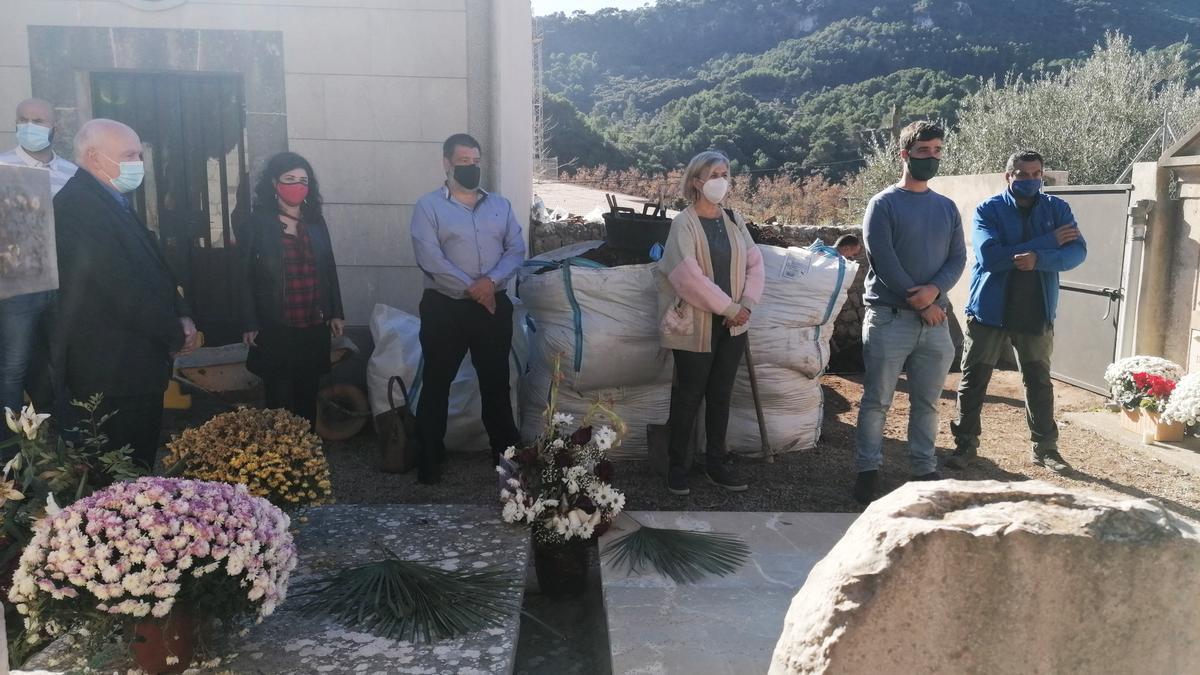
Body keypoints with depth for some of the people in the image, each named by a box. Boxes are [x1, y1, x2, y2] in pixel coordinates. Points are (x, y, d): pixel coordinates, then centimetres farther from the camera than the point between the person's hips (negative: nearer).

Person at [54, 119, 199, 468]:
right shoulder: (78, 205, -18)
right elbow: (120, 288, -22)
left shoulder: (114, 201, 14)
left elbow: (152, 266, 16)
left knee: (140, 459, 17)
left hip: (135, 362, 10)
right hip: (112, 370, -10)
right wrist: (176, 333, -11)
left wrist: (182, 315, -1)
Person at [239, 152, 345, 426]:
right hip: (275, 329, -4)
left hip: (314, 327, 4)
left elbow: (329, 270, 13)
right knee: (279, 400, -2)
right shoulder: (258, 223, -3)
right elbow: (245, 276, -5)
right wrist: (249, 324, -10)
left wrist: (336, 313, 8)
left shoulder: (316, 222, 9)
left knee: (308, 396, 12)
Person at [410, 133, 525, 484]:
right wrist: (471, 288, -16)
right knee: (436, 383, 4)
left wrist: (492, 281, -13)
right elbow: (429, 258, -13)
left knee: (496, 382, 10)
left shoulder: (500, 205, 11)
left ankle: (506, 453, 22)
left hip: (494, 305, 3)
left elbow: (516, 249, 4)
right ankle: (430, 458, 15)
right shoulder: (428, 206, -2)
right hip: (445, 307, -3)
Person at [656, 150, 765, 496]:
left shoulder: (734, 220, 9)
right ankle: (677, 465, 14)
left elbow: (755, 263, 8)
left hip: (732, 325, 5)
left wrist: (747, 304, -7)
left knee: (720, 395, 12)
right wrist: (729, 307, -15)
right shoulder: (684, 223, -9)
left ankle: (716, 461, 23)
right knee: (688, 396, 2)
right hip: (696, 325, -5)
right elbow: (689, 277, -18)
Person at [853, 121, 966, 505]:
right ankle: (869, 469, 11)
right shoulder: (884, 204, -3)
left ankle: (925, 470, 21)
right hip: (889, 318, -4)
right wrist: (922, 304, -10)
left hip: (935, 321, 5)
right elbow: (884, 261, -11)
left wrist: (934, 290, -13)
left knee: (927, 402, 10)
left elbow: (958, 258, 7)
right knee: (877, 400, 0)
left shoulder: (947, 208, 13)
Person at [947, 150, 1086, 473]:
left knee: (1039, 382, 13)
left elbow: (1077, 251, -8)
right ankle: (965, 444, 16)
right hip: (989, 310, -2)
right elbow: (989, 256, -21)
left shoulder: (1057, 209, 2)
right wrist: (1048, 241, -17)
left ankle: (1045, 447, 26)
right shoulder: (988, 210, -6)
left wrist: (1039, 258, -27)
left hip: (1037, 313, 2)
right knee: (974, 380, 3)